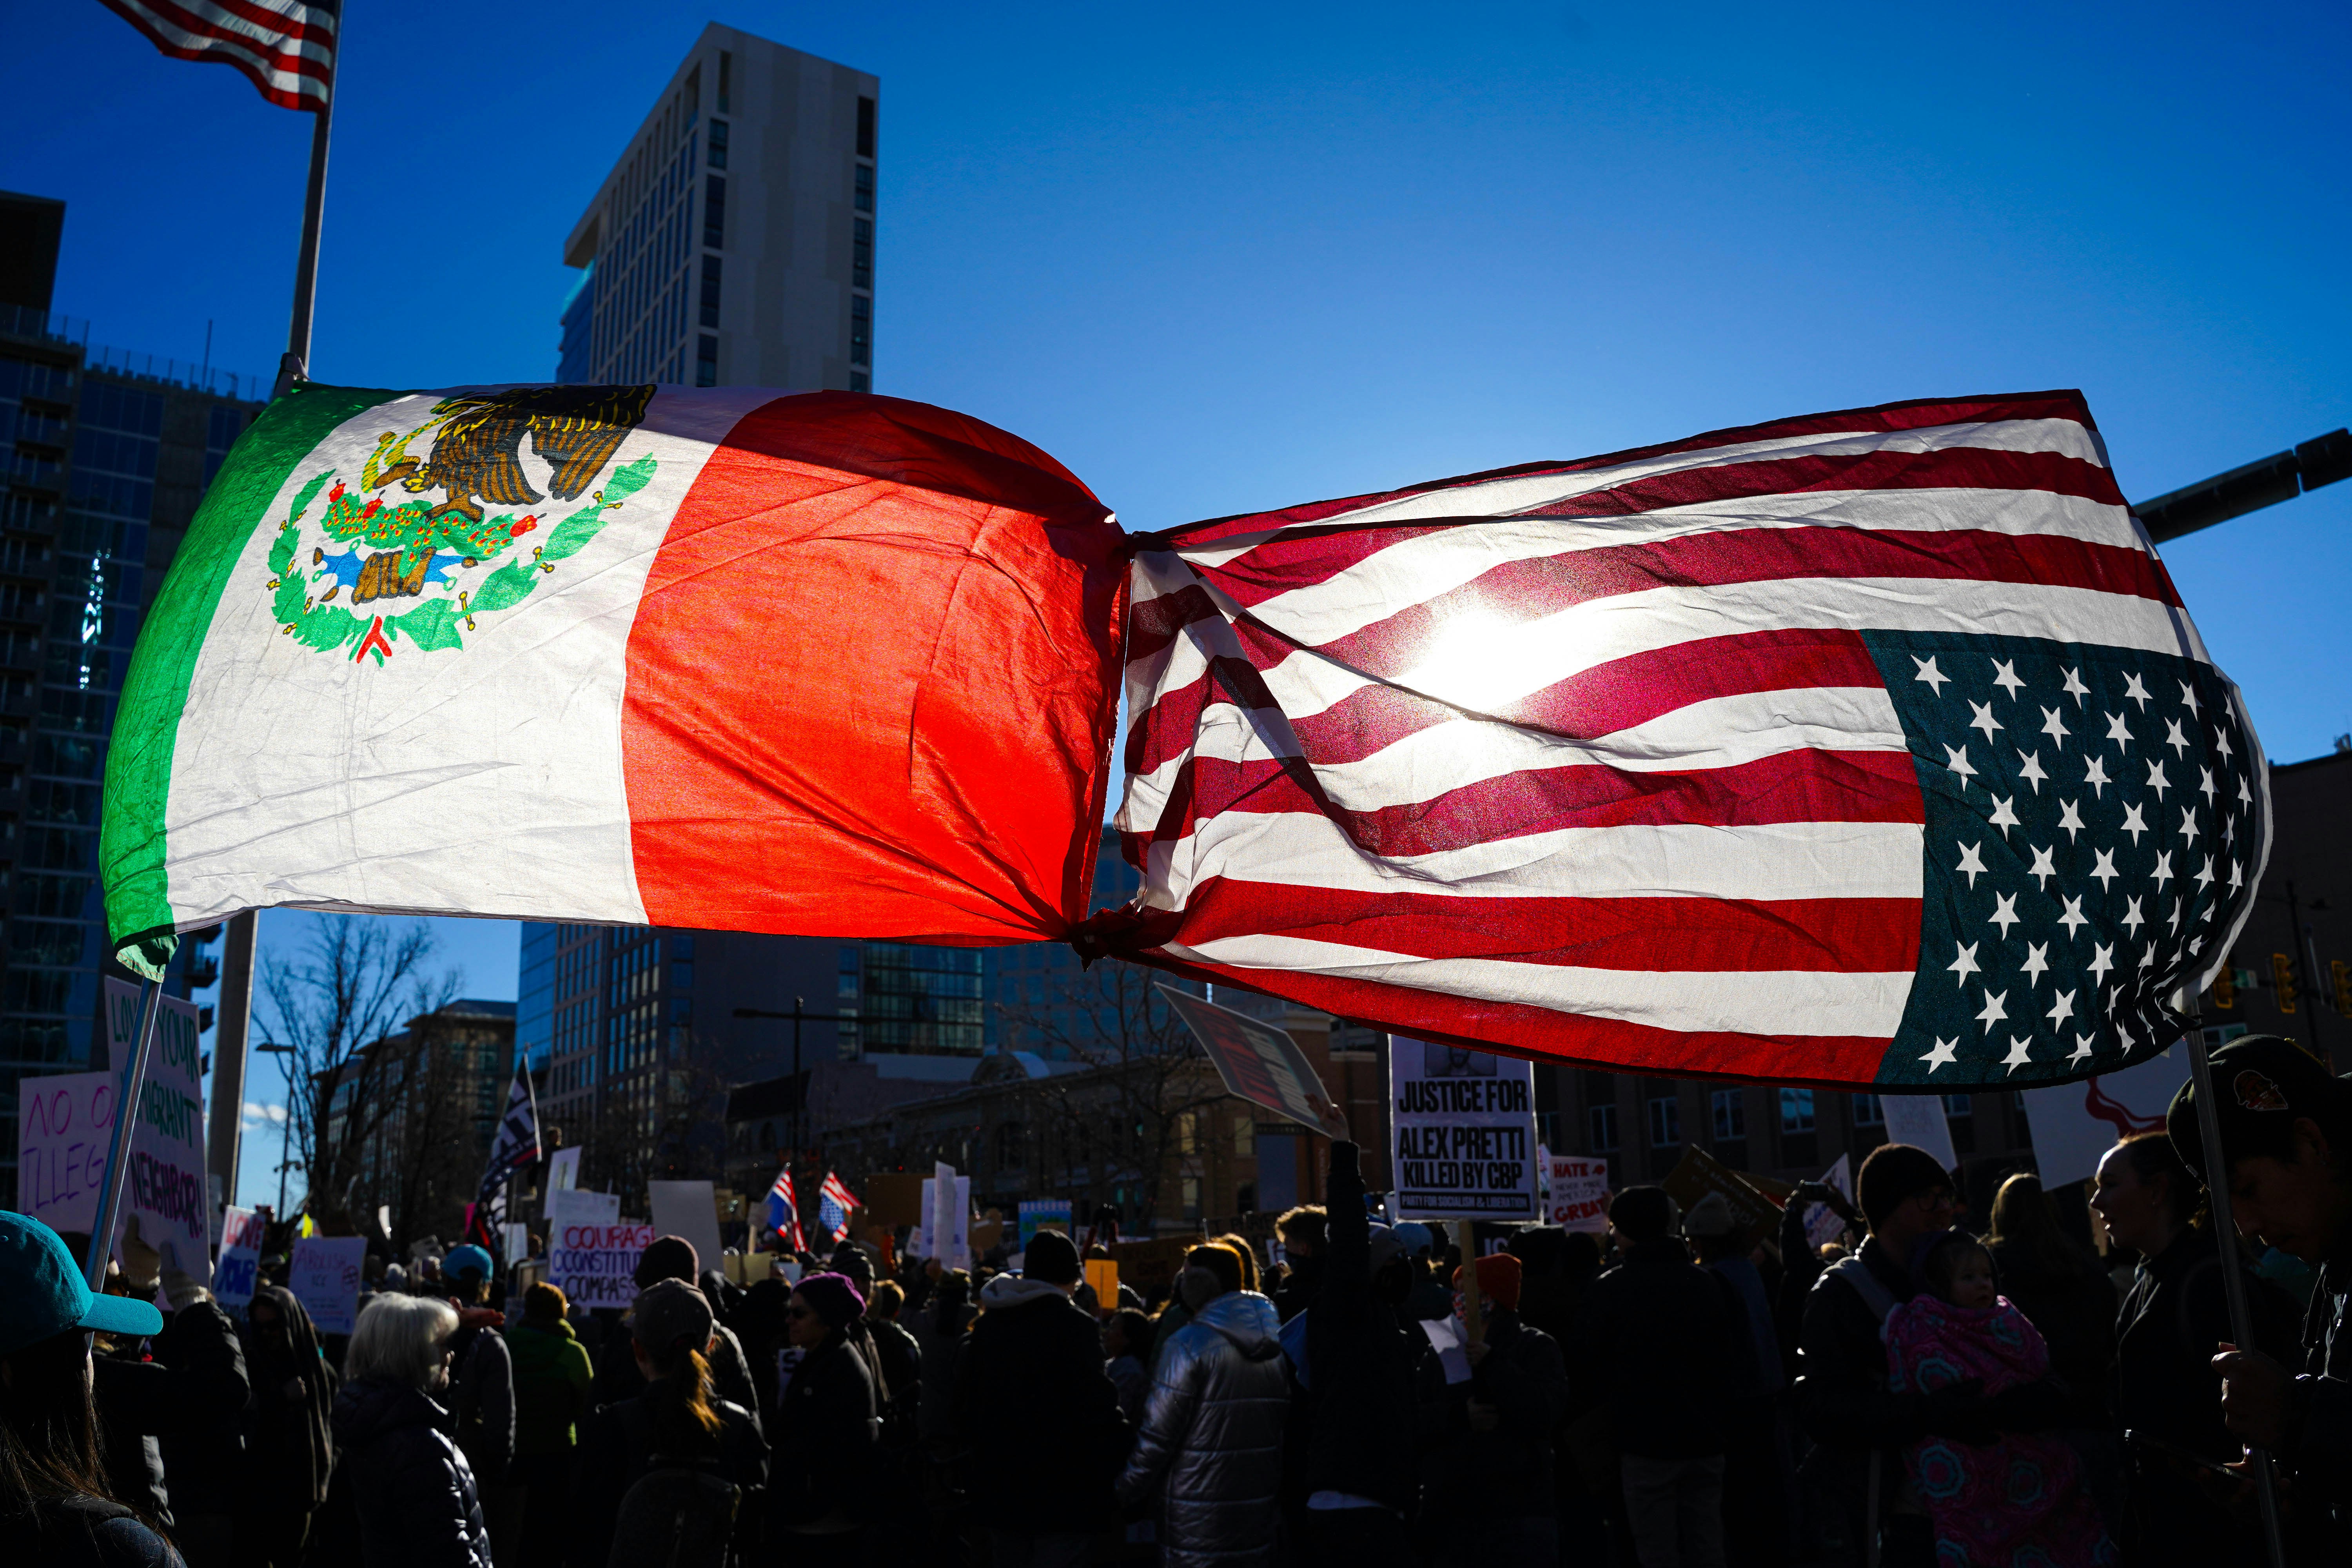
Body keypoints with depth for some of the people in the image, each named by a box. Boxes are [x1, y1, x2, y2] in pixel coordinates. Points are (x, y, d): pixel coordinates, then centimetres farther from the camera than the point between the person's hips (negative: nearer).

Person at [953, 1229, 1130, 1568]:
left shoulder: (988, 1323, 7)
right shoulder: (1075, 1325, -13)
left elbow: (965, 1397, 14)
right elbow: (1097, 1404, -18)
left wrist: (972, 1449, 22)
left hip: (999, 1485, 6)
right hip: (1061, 1490, -6)